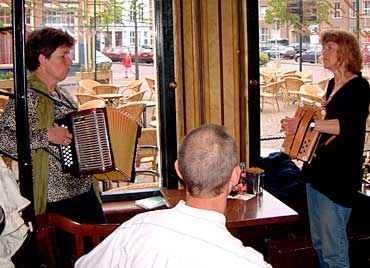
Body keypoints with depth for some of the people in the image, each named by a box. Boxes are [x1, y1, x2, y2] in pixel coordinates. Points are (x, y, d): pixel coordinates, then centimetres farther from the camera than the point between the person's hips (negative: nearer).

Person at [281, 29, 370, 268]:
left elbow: (350, 125, -29)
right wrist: (295, 127, 13)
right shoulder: (333, 84, 14)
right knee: (319, 242, 18)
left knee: (333, 249, -3)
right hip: (317, 171, 9)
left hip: (338, 176, -9)